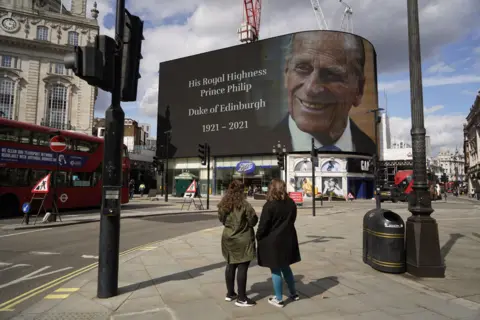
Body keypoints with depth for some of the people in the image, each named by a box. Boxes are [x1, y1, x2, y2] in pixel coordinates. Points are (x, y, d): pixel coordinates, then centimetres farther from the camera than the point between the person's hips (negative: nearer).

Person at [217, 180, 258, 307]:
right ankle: (241, 298, 7)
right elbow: (253, 221, -13)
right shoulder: (244, 205, -17)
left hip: (228, 238, 7)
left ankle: (230, 293, 28)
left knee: (230, 266, 16)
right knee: (242, 268, 0)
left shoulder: (223, 205, 2)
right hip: (243, 240, -7)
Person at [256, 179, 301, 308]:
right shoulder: (291, 203, 3)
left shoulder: (269, 205, -16)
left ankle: (279, 299, 15)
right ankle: (293, 293, 33)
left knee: (275, 270, 5)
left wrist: (258, 238, -1)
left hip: (272, 241, -6)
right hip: (288, 239, 7)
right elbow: (292, 220, 13)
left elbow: (263, 225, -15)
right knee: (285, 266, 22)